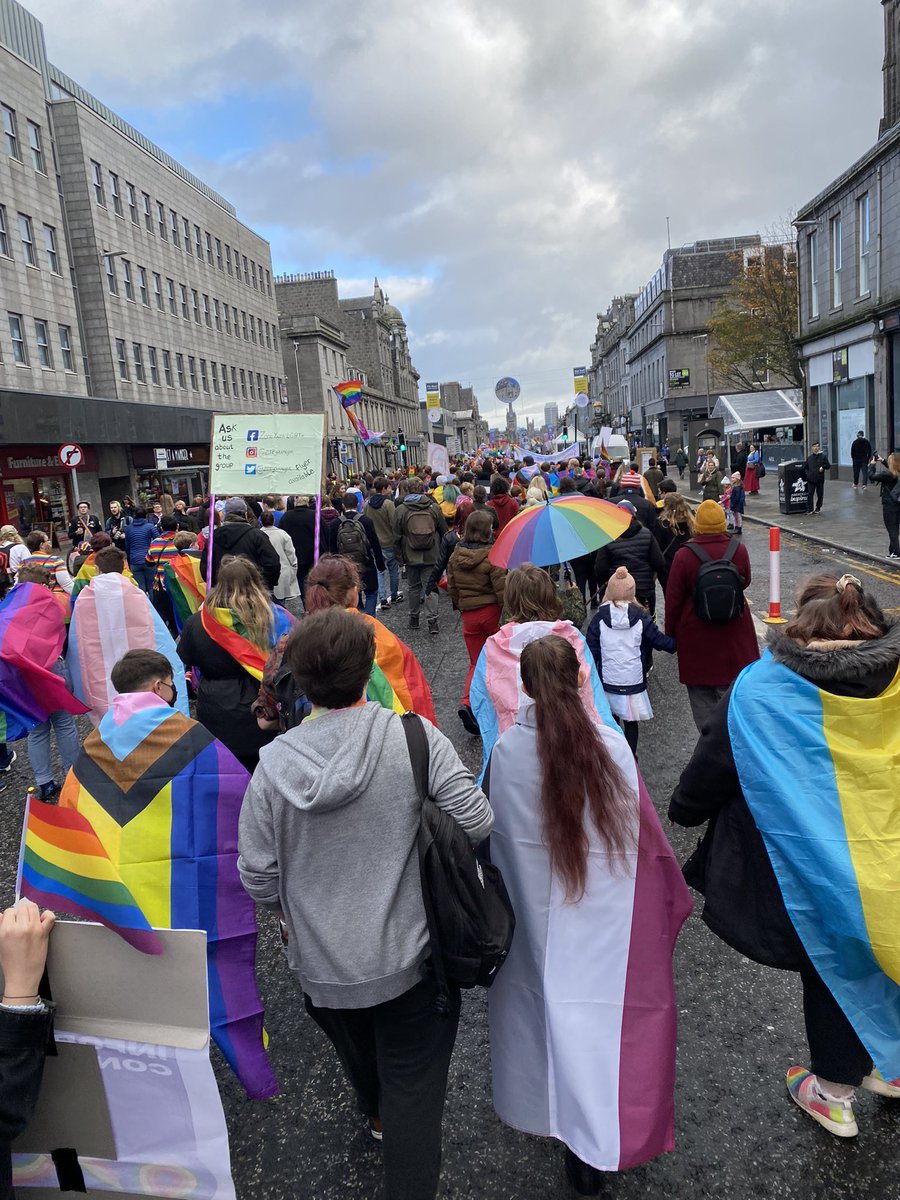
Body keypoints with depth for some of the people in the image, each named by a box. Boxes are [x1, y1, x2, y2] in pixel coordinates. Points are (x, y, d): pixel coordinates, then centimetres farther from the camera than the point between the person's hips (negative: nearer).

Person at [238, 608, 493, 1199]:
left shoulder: (273, 763, -14)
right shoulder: (413, 738, -20)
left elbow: (257, 875, -8)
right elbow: (477, 822, -19)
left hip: (323, 965, 4)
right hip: (409, 956, -3)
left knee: (361, 1057, 32)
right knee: (413, 1091, 14)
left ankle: (378, 1117, 61)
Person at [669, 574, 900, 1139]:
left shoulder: (760, 690, -18)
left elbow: (711, 769, -10)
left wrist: (684, 807, 9)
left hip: (813, 868, -2)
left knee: (829, 967, 19)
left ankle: (834, 1093, 38)